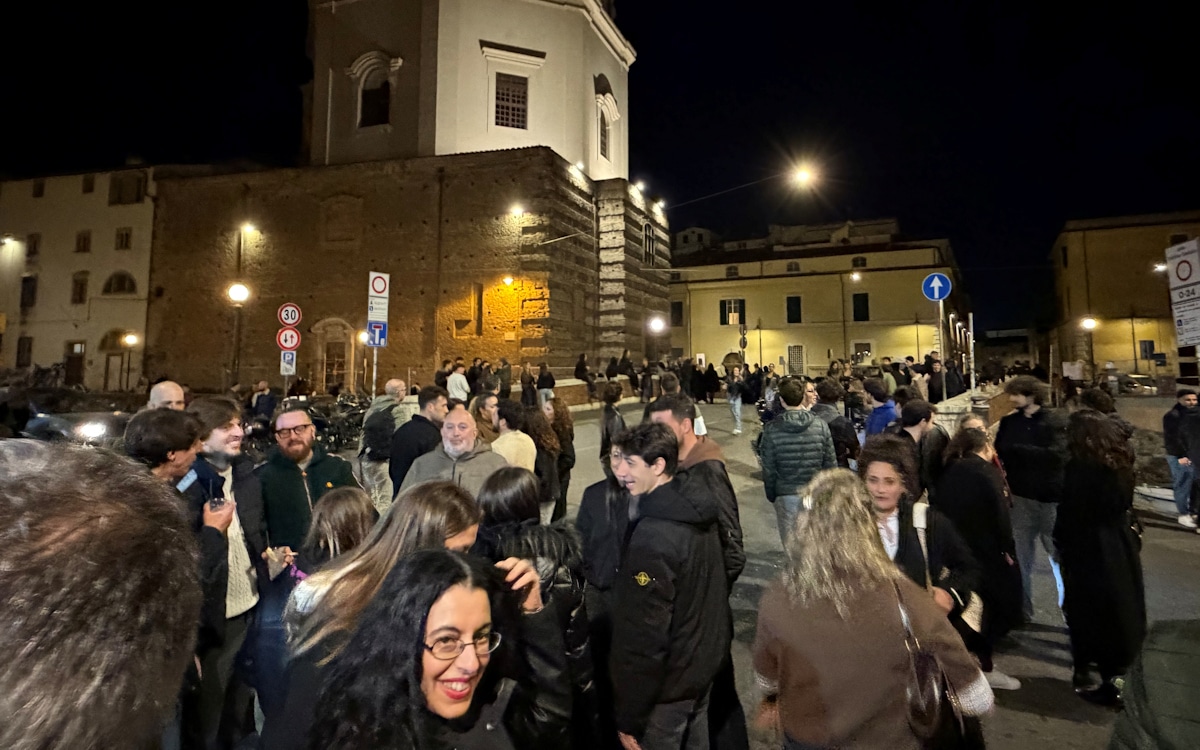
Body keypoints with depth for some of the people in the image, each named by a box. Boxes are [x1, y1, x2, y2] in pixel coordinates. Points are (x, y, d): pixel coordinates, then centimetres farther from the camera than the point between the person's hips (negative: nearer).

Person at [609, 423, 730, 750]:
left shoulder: (652, 536, -29)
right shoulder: (699, 512, -3)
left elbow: (645, 636, -26)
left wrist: (629, 718, -17)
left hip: (669, 678, -8)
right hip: (706, 660, 8)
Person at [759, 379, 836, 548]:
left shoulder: (771, 429, -12)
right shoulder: (820, 425, -7)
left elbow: (769, 468, -6)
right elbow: (831, 462, -1)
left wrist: (771, 495, 8)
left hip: (786, 494, -2)